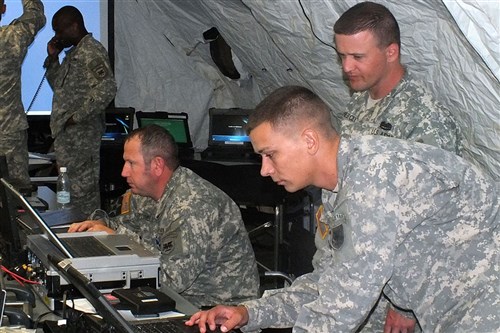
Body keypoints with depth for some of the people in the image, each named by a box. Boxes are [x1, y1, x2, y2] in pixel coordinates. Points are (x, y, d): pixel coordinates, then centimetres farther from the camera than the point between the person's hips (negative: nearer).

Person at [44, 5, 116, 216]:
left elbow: (107, 89, -25)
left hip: (81, 135, -10)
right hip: (67, 135, 10)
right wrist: (52, 59, 14)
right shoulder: (73, 53, 18)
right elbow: (59, 87, 29)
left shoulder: (92, 51, -12)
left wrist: (77, 117, -21)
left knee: (81, 191, -7)